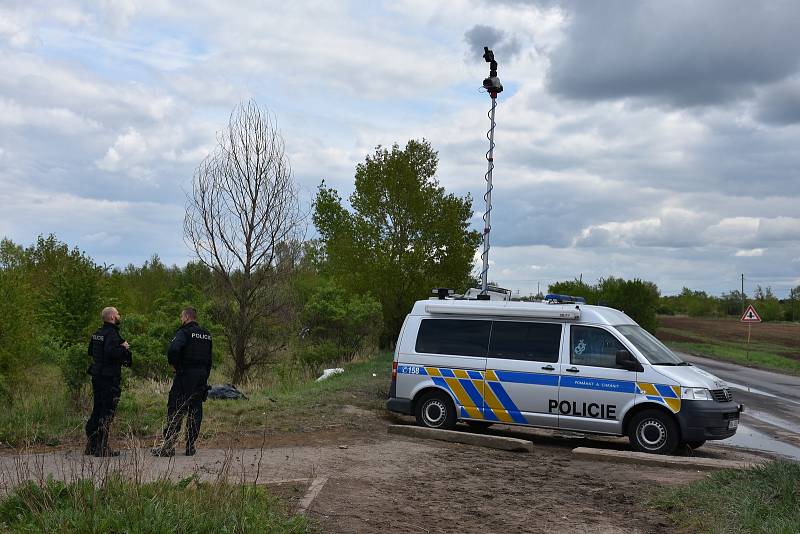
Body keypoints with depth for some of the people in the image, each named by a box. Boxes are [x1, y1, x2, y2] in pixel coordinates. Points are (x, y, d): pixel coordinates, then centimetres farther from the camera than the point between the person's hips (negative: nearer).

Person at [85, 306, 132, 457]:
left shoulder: (97, 333, 12)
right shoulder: (111, 334, -16)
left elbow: (90, 351, 20)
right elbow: (111, 352, -30)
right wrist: (124, 348, -13)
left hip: (97, 376, 9)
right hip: (109, 378, -9)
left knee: (97, 410, 15)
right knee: (107, 412, -4)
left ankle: (91, 445, 21)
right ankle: (102, 447, -3)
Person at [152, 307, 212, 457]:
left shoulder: (184, 332, -9)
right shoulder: (206, 335, 14)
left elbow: (173, 350, -26)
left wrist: (175, 365, -10)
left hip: (185, 376, -7)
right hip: (202, 376, 7)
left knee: (175, 410, -3)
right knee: (195, 411, 9)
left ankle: (168, 446, -4)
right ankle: (190, 447, 10)